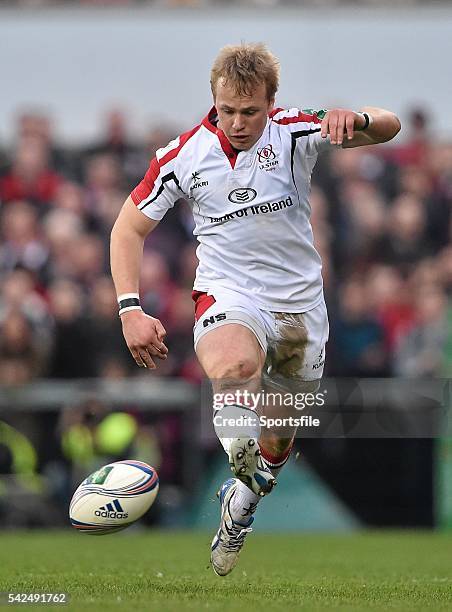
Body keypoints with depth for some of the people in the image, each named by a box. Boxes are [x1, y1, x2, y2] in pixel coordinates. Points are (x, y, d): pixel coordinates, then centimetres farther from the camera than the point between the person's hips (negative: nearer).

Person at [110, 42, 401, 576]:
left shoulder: (293, 131, -10)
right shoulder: (186, 155, -8)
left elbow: (388, 127, -17)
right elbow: (129, 228, 1)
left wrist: (356, 120, -42)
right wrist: (130, 310, -12)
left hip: (299, 301, 2)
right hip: (228, 293, -2)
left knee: (279, 438, 16)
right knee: (232, 367, -41)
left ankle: (242, 500, 44)